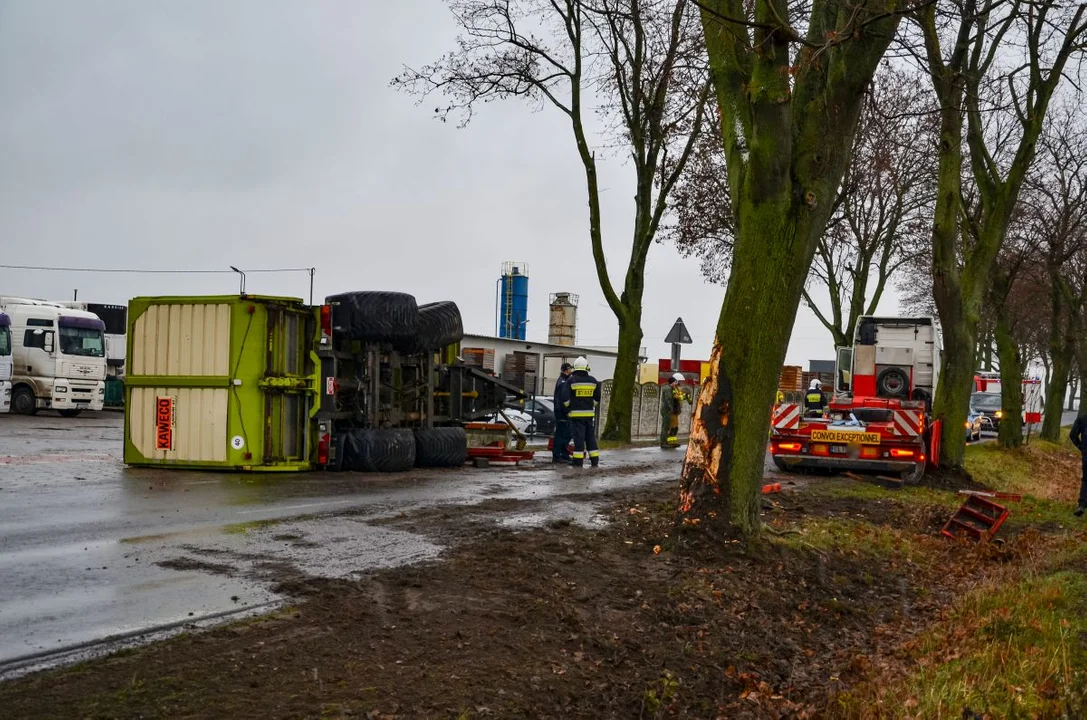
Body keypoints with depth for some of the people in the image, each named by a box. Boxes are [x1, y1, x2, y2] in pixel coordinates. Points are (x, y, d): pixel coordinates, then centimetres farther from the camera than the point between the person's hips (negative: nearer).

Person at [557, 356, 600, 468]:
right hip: (590, 413, 3)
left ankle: (578, 460, -3)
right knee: (590, 437, 11)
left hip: (576, 414, -3)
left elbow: (565, 397, -10)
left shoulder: (571, 381, -7)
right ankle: (594, 460, 13)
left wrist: (569, 408, 5)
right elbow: (597, 398, 9)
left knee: (578, 437, -2)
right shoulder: (593, 381, 5)